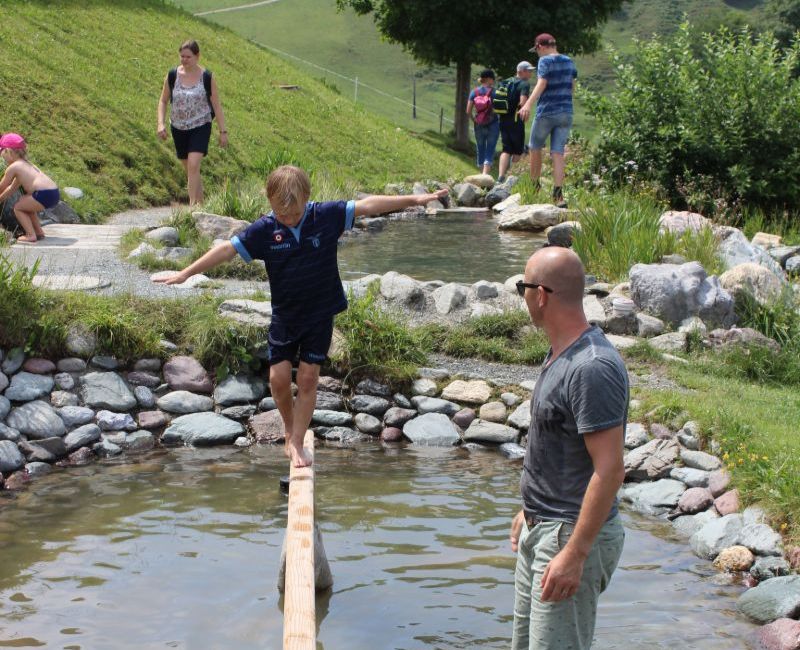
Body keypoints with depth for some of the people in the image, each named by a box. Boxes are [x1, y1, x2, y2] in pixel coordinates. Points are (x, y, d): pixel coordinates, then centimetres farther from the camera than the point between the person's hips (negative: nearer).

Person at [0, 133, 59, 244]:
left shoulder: (12, 168, -1)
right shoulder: (24, 163, 27)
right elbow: (11, 188, 36)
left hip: (44, 195, -9)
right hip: (54, 193, 9)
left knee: (18, 208, 6)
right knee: (26, 205, 29)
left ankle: (31, 235, -1)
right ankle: (39, 232, 31)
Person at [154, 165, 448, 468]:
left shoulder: (326, 216, -12)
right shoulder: (264, 230, -12)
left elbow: (367, 205, -10)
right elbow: (227, 249, -10)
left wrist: (414, 199, -12)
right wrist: (187, 273, -10)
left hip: (320, 315, -1)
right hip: (284, 316, 1)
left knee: (308, 379, 2)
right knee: (279, 379, 0)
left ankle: (297, 443, 15)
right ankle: (290, 430, 28)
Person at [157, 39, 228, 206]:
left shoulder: (207, 77, -6)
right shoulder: (172, 75, 0)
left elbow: (216, 105, -1)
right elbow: (163, 101, 8)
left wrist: (223, 131, -1)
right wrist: (161, 123, -6)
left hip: (200, 127, -4)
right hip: (178, 128, 4)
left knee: (193, 165, -19)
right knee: (189, 169, 11)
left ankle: (193, 205, -17)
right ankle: (200, 203, 25)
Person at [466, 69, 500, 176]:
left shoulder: (474, 92, -1)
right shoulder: (493, 92, -9)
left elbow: (468, 111, -4)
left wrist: (473, 120, 12)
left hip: (479, 126, 3)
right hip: (492, 125, -3)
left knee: (480, 150, 16)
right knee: (490, 151, -1)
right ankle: (486, 175, -16)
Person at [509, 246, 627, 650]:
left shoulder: (592, 368, -23)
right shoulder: (560, 355, 8)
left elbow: (609, 471, -25)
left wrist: (574, 554, -25)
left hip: (574, 535, -10)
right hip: (541, 528, 10)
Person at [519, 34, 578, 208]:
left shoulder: (545, 61, -9)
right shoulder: (569, 62, 10)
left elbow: (541, 84, -24)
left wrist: (528, 104, -35)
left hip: (546, 112, -5)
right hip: (566, 112, 5)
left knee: (535, 148, 15)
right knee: (558, 153, 0)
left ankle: (534, 185, 24)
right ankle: (558, 195, -11)